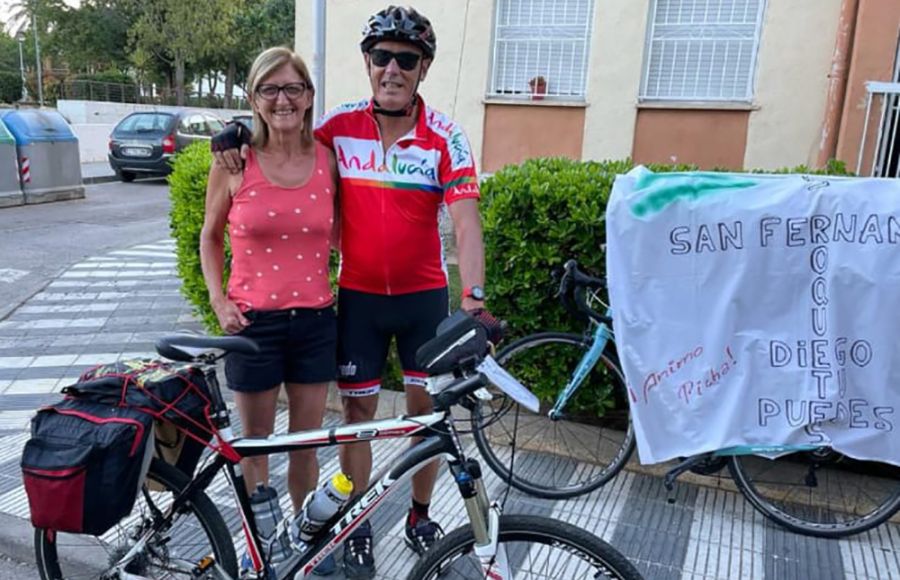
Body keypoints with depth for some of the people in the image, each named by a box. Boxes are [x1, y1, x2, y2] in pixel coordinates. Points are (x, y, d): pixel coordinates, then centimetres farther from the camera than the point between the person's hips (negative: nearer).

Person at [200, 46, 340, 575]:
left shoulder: (328, 161, -3)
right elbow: (211, 236, 7)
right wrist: (219, 301, -3)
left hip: (315, 321, 1)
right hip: (253, 322, -1)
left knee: (306, 443, 14)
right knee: (256, 443, 14)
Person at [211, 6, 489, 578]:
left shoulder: (446, 137, -11)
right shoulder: (339, 126, -6)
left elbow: (466, 222, -19)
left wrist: (474, 296, -32)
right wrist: (240, 132, -9)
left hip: (424, 295, 0)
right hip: (359, 295, 1)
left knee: (427, 406, 9)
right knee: (359, 409, 8)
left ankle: (421, 515, 31)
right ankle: (359, 522, 27)